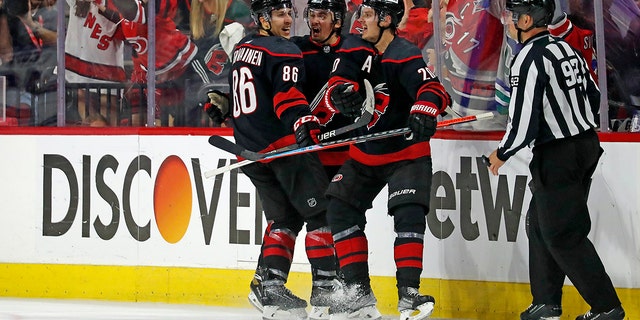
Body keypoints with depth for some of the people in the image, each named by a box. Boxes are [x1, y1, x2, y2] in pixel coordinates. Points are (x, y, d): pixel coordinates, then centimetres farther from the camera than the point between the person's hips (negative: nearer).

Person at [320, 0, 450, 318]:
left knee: (408, 213, -21)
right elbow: (337, 84, -9)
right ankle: (359, 294, 4)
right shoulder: (354, 50, -2)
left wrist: (424, 110, -57)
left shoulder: (406, 57, -22)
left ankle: (408, 293, -16)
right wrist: (342, 92, -34)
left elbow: (431, 88, -35)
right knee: (340, 208, 0)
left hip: (405, 152, -7)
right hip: (364, 152, 7)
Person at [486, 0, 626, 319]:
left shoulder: (529, 59, -18)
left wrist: (501, 154, -5)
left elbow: (524, 124, -21)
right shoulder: (567, 49, 9)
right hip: (587, 144, 9)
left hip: (557, 156, -9)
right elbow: (593, 98, 17)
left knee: (563, 236, -2)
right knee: (540, 225, 17)